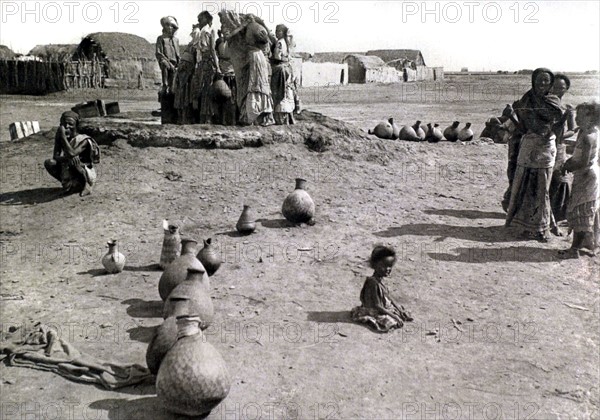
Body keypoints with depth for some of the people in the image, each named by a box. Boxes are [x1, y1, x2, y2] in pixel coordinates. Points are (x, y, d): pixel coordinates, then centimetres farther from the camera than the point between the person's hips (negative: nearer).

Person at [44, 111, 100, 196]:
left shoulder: (84, 140, -18)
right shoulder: (60, 139, -2)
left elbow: (71, 154, -34)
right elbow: (55, 157, -13)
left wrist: (63, 136, -29)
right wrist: (67, 158, -35)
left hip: (85, 175, -5)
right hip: (66, 173, 5)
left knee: (74, 162, -34)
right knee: (49, 163, -15)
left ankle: (85, 185, -7)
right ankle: (68, 185, 4)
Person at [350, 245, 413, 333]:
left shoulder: (380, 279, 3)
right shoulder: (373, 283, -26)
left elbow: (388, 297, 14)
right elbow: (377, 306, -25)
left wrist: (400, 310, 8)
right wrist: (394, 316, -23)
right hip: (374, 312, -10)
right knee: (389, 322, -29)